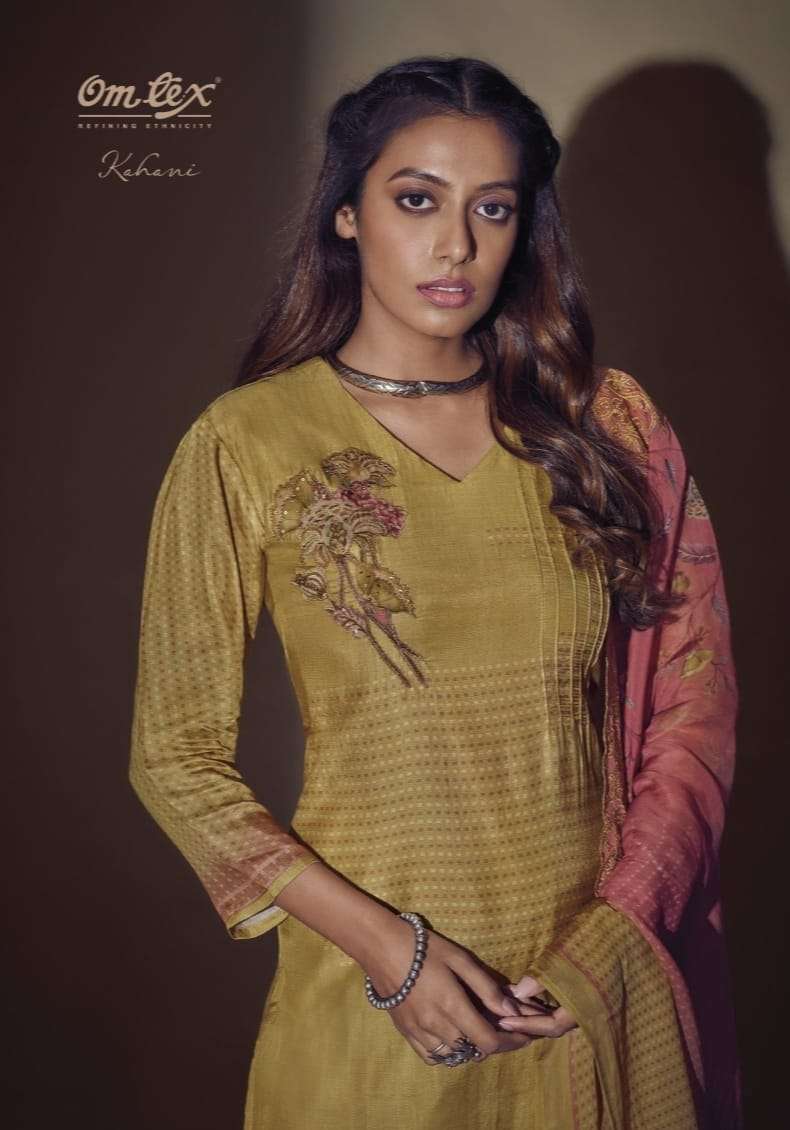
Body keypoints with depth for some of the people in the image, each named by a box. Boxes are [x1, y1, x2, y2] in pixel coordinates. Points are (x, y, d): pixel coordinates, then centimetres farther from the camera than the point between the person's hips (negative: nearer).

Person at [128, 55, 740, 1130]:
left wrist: (617, 931, -10)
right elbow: (179, 758, -6)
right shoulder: (246, 445, -9)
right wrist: (384, 945, -14)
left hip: (601, 990, 3)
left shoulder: (608, 424, -1)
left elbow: (692, 704, 1)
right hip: (373, 1000, -2)